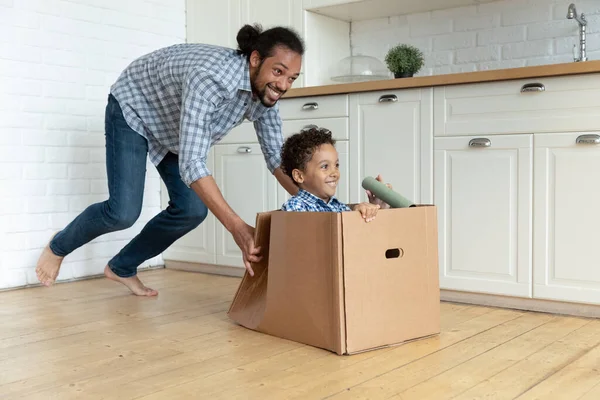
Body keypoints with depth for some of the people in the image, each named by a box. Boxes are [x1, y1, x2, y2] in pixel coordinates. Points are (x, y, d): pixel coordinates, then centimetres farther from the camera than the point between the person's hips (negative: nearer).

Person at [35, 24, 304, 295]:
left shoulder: (266, 91, -19)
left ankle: (122, 268, 16)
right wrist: (236, 227, -55)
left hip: (172, 125, 7)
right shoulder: (210, 78, -43)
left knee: (192, 209, -7)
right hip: (132, 109, -7)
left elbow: (277, 156, -10)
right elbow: (191, 163, -49)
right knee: (124, 212, -16)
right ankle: (59, 246, 17)